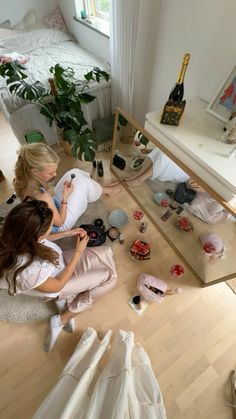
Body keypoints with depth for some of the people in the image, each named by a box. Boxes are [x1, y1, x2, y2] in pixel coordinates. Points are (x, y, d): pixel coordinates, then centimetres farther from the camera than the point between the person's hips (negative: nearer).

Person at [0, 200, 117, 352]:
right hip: (56, 283, -6)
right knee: (109, 276, -5)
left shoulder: (17, 238, -22)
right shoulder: (28, 272, -41)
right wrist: (78, 252, -19)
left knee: (107, 252, 3)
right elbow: (58, 285, -21)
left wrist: (68, 233, -7)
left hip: (60, 262, 6)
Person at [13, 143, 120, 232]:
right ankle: (105, 190, 20)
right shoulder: (43, 198, -42)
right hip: (59, 226, -7)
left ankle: (96, 187, 23)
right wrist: (65, 197, -27)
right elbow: (59, 222, -26)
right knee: (83, 183, -11)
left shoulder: (22, 180, -18)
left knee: (75, 172, 1)